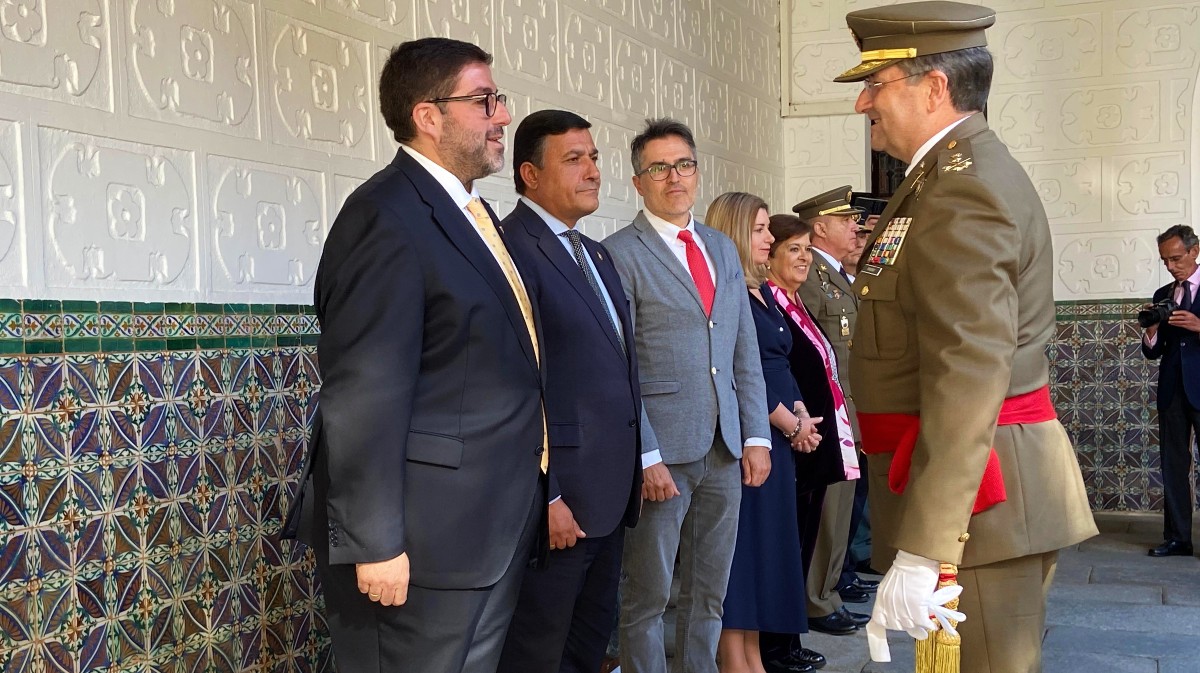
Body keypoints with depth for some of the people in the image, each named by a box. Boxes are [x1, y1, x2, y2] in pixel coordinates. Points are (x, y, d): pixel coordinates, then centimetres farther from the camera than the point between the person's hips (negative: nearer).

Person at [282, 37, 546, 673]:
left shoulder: (468, 213, 14)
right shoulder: (387, 218, -17)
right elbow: (363, 400, -22)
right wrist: (374, 544, -22)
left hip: (493, 528, 9)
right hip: (425, 544, -9)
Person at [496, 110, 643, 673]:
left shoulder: (595, 255, 16)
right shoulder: (513, 249, -13)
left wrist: (633, 470, 14)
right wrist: (545, 497, -21)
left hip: (610, 494, 9)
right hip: (558, 496, -9)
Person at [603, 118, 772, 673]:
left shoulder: (722, 249, 15)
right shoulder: (619, 254, -6)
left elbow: (746, 352, 15)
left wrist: (757, 436, 7)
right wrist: (645, 456, -15)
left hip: (725, 450, 6)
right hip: (661, 453, -6)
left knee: (708, 594, 13)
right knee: (647, 597, 3)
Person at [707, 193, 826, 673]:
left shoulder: (761, 291, 16)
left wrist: (801, 416, 2)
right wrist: (792, 423, -9)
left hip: (777, 438, 9)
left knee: (767, 543, 12)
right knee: (742, 541, -4)